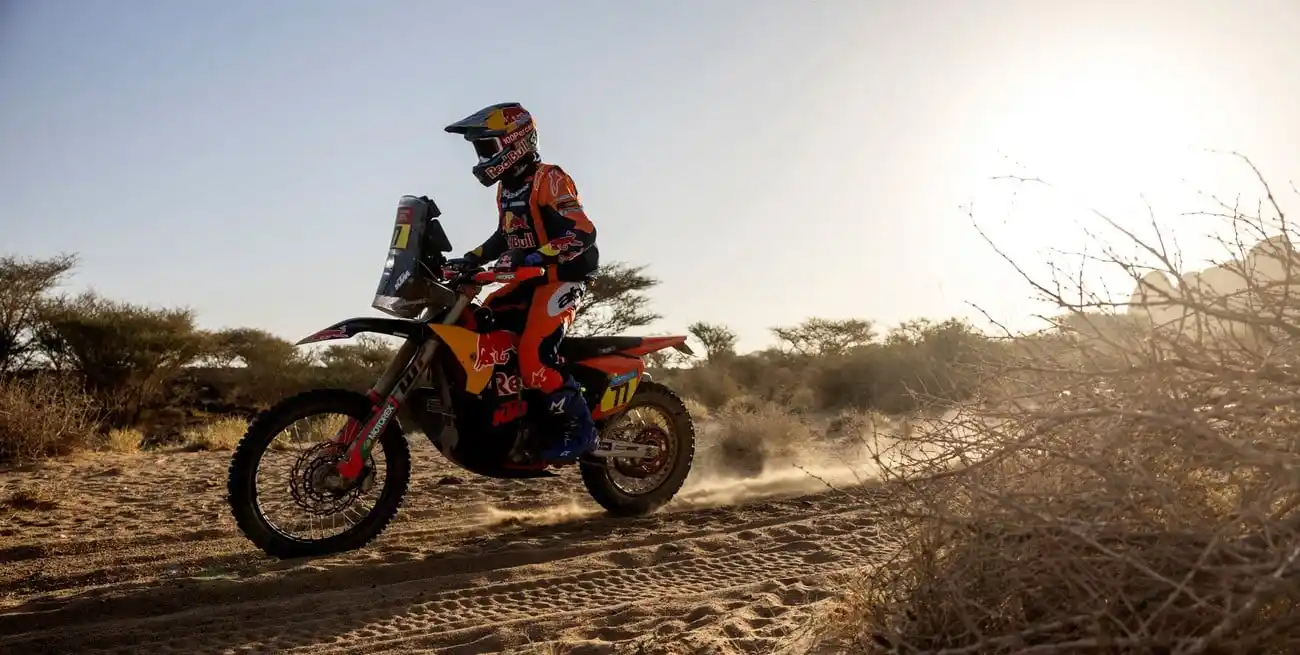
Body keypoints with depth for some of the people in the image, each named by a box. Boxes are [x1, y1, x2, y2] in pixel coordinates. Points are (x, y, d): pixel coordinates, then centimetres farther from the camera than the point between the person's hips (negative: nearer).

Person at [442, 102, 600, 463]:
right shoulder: (507, 188, 15)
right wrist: (470, 259, 14)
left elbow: (582, 233, -25)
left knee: (534, 355, -25)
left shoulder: (549, 178, -14)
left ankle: (580, 428, -13)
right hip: (529, 279, 10)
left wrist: (532, 257, -34)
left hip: (561, 277, -10)